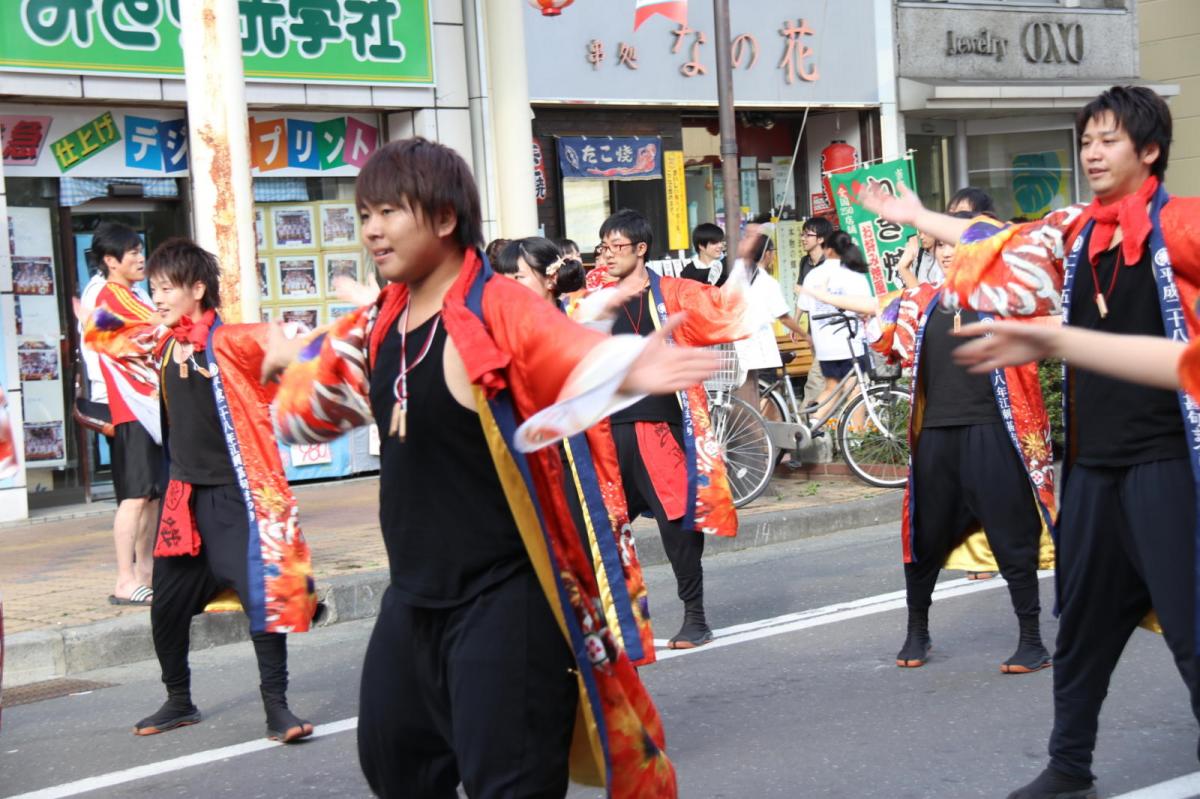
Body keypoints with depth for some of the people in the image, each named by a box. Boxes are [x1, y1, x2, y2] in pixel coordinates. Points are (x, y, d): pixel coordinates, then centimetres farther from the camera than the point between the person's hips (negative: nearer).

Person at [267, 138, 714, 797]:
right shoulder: (380, 324, 6)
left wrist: (630, 369, -55)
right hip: (413, 596, 8)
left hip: (503, 598, -8)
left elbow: (572, 356, -36)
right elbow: (329, 379, 28)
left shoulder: (500, 309, -18)